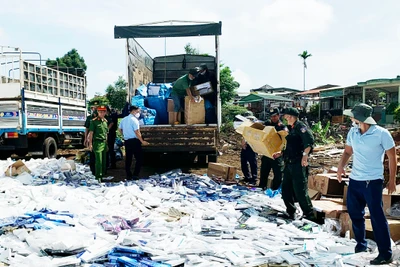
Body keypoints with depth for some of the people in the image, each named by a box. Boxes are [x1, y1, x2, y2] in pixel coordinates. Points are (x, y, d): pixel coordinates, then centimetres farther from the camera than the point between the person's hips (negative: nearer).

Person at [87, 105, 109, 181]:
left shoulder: (105, 121, 13)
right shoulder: (94, 121, -6)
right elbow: (91, 133, -7)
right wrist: (90, 144, -12)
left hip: (104, 143, 6)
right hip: (97, 142, -6)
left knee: (104, 160, 11)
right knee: (99, 160, -7)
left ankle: (103, 175, 22)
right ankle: (98, 176, 1)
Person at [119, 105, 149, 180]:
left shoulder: (124, 119, 11)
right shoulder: (134, 120, -13)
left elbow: (120, 129, 17)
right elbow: (137, 132, -16)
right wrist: (142, 141, -12)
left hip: (127, 141, 8)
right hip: (134, 141, -8)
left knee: (128, 159, 11)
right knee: (139, 158, 0)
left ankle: (128, 176, 13)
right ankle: (135, 175, -4)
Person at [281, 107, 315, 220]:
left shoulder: (300, 126, -8)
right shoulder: (290, 129, 20)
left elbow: (310, 140, -22)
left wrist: (305, 155, -28)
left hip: (299, 163, -9)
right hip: (289, 163, 10)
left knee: (300, 190, -9)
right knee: (286, 189, 12)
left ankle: (309, 214, 1)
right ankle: (290, 213, 23)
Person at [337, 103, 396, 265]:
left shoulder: (382, 134, -14)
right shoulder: (352, 132, 0)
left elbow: (392, 157, -6)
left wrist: (392, 181, -4)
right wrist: (341, 166, -6)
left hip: (373, 181, -6)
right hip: (354, 180, 6)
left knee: (377, 216, -3)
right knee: (354, 213, 15)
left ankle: (385, 254, 8)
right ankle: (361, 244, 34)